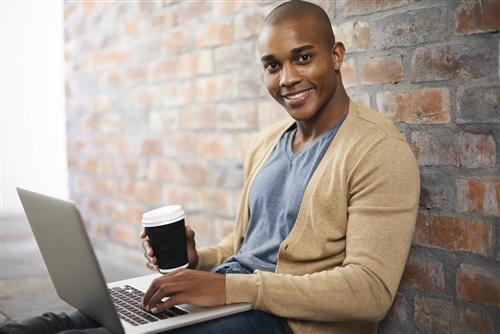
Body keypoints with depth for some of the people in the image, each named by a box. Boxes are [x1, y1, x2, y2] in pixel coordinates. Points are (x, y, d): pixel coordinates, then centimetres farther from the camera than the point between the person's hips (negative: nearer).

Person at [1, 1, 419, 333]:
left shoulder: (380, 152, -12)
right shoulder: (266, 143, 13)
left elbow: (370, 290, -20)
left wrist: (230, 287, -25)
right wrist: (199, 259, 0)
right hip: (225, 293, 7)